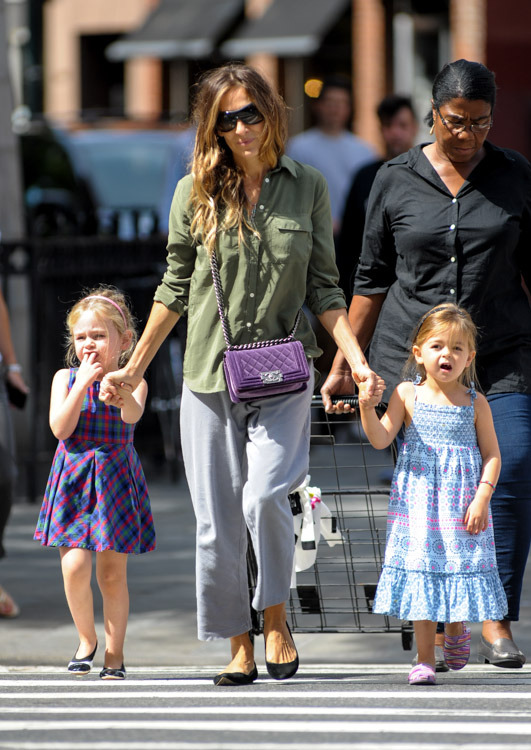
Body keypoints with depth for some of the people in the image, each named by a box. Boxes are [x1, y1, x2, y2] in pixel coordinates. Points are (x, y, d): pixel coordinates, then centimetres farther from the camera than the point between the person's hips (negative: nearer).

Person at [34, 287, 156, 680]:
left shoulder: (131, 382, -3)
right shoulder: (66, 378, 3)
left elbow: (133, 415, -26)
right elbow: (60, 428, -9)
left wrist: (122, 394, -50)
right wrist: (83, 383, -15)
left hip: (115, 481, -1)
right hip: (73, 480, 1)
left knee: (112, 573, 4)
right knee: (74, 566, -11)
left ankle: (114, 652, 18)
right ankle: (86, 639, 13)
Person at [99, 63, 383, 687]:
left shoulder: (307, 188, 4)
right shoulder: (196, 191, 3)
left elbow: (323, 288, 7)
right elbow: (175, 286, 11)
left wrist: (357, 360, -5)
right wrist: (134, 369, 12)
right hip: (209, 377, 1)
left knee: (264, 496, -19)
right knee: (217, 518, 2)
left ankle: (275, 618, 3)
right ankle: (239, 648, 14)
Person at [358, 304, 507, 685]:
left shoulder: (475, 403, 0)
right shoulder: (407, 395, 0)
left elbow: (491, 455, 2)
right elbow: (381, 439, -2)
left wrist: (482, 498, -8)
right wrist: (367, 408, -19)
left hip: (463, 503, 0)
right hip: (418, 498, 0)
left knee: (461, 567, 2)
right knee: (421, 570, -2)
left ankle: (457, 629, 34)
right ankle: (425, 659, 4)